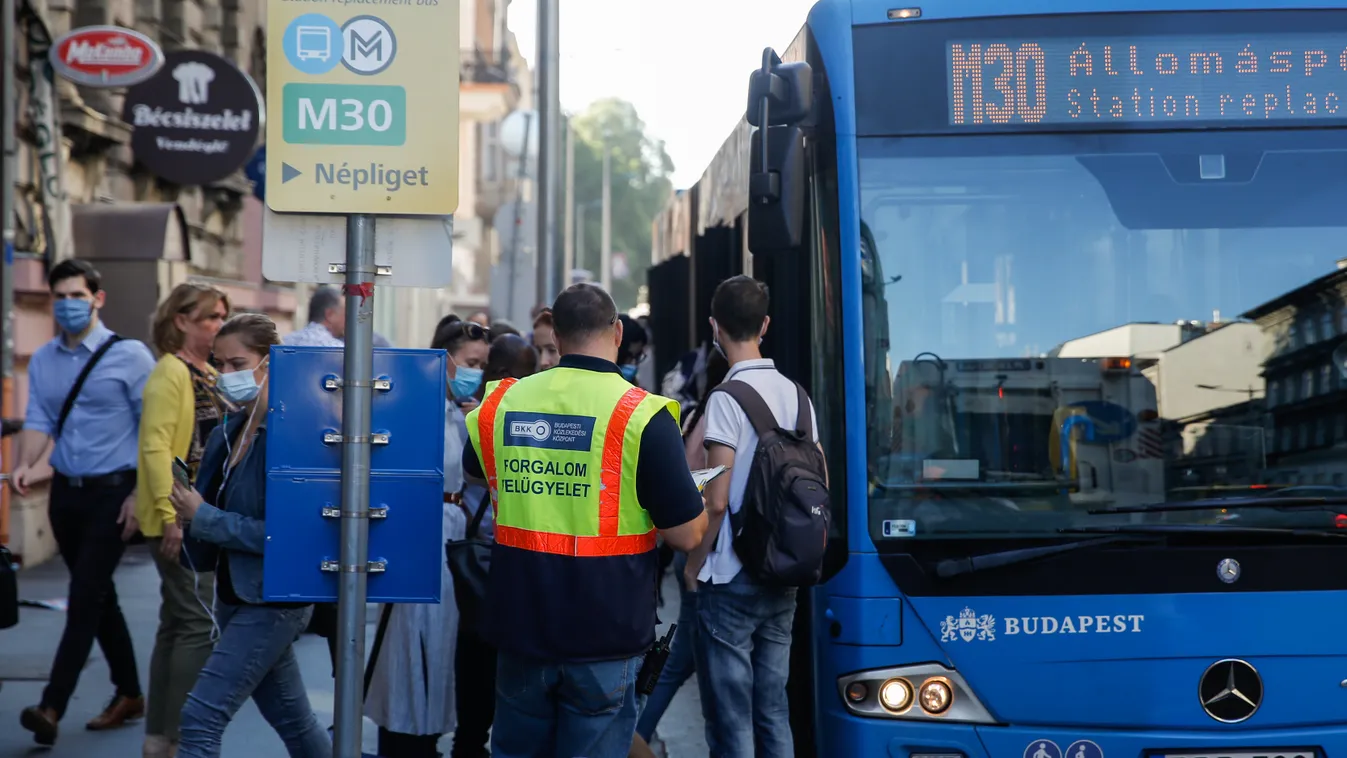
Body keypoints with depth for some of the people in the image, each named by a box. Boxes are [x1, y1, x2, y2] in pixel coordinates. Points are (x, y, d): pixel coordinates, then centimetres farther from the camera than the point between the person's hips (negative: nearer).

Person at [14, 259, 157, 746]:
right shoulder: (42, 361, 8)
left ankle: (52, 707, -13)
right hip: (66, 489, 6)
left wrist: (140, 495, -13)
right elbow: (39, 420, 1)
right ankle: (128, 695, 26)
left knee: (85, 597, -11)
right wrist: (25, 465, -20)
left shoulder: (129, 356, -8)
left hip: (112, 491, -6)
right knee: (99, 596, 14)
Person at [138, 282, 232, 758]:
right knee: (197, 625, -10)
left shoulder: (209, 374, 15)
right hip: (180, 520, -9)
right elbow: (155, 448, -19)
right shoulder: (171, 372, -12)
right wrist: (170, 515, -25)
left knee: (176, 625, 11)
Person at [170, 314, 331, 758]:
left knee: (201, 717, -12)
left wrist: (203, 517, -18)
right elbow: (216, 509, 17)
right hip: (236, 595, 9)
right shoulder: (229, 433, 7)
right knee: (291, 719, 19)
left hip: (275, 600, -8)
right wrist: (186, 513, -5)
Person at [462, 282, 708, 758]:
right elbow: (687, 535, -11)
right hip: (605, 631, -4)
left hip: (521, 625, 4)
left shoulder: (502, 402, 0)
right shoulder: (641, 415, -14)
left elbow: (474, 471, 22)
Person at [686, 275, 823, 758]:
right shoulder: (795, 393, 8)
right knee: (773, 711, 12)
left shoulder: (727, 398, -13)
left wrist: (694, 564, -3)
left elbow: (716, 500, -16)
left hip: (731, 580, -7)